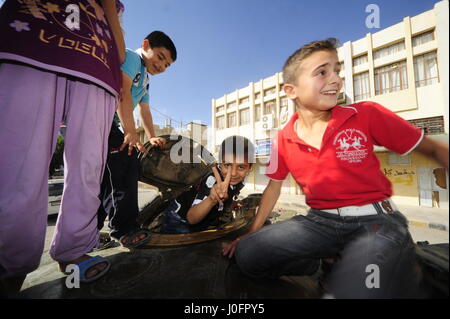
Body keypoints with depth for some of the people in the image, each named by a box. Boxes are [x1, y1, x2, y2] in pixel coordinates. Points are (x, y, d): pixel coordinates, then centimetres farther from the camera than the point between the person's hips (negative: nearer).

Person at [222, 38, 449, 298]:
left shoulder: (367, 114, -7)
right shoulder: (283, 140, -2)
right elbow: (274, 186, 8)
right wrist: (253, 232, 8)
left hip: (377, 220, -2)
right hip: (320, 221, 3)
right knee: (247, 254, -9)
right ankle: (325, 263, 7)